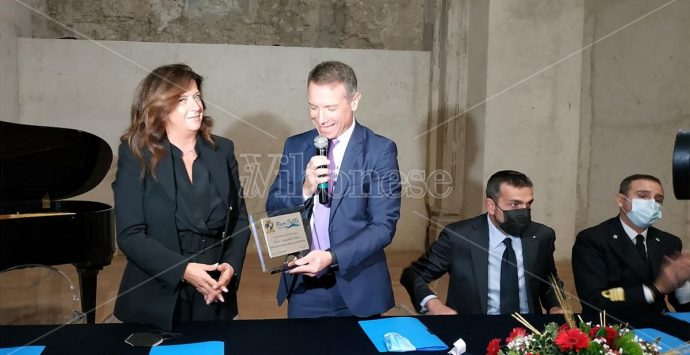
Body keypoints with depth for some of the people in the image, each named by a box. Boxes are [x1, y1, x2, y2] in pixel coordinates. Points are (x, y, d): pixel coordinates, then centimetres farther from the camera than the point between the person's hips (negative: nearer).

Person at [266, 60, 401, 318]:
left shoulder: (380, 150, -9)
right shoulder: (295, 146, 3)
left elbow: (384, 225, -12)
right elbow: (273, 209, 3)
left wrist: (332, 257, -24)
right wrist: (305, 189, -16)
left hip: (357, 288, -2)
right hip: (303, 286, 3)